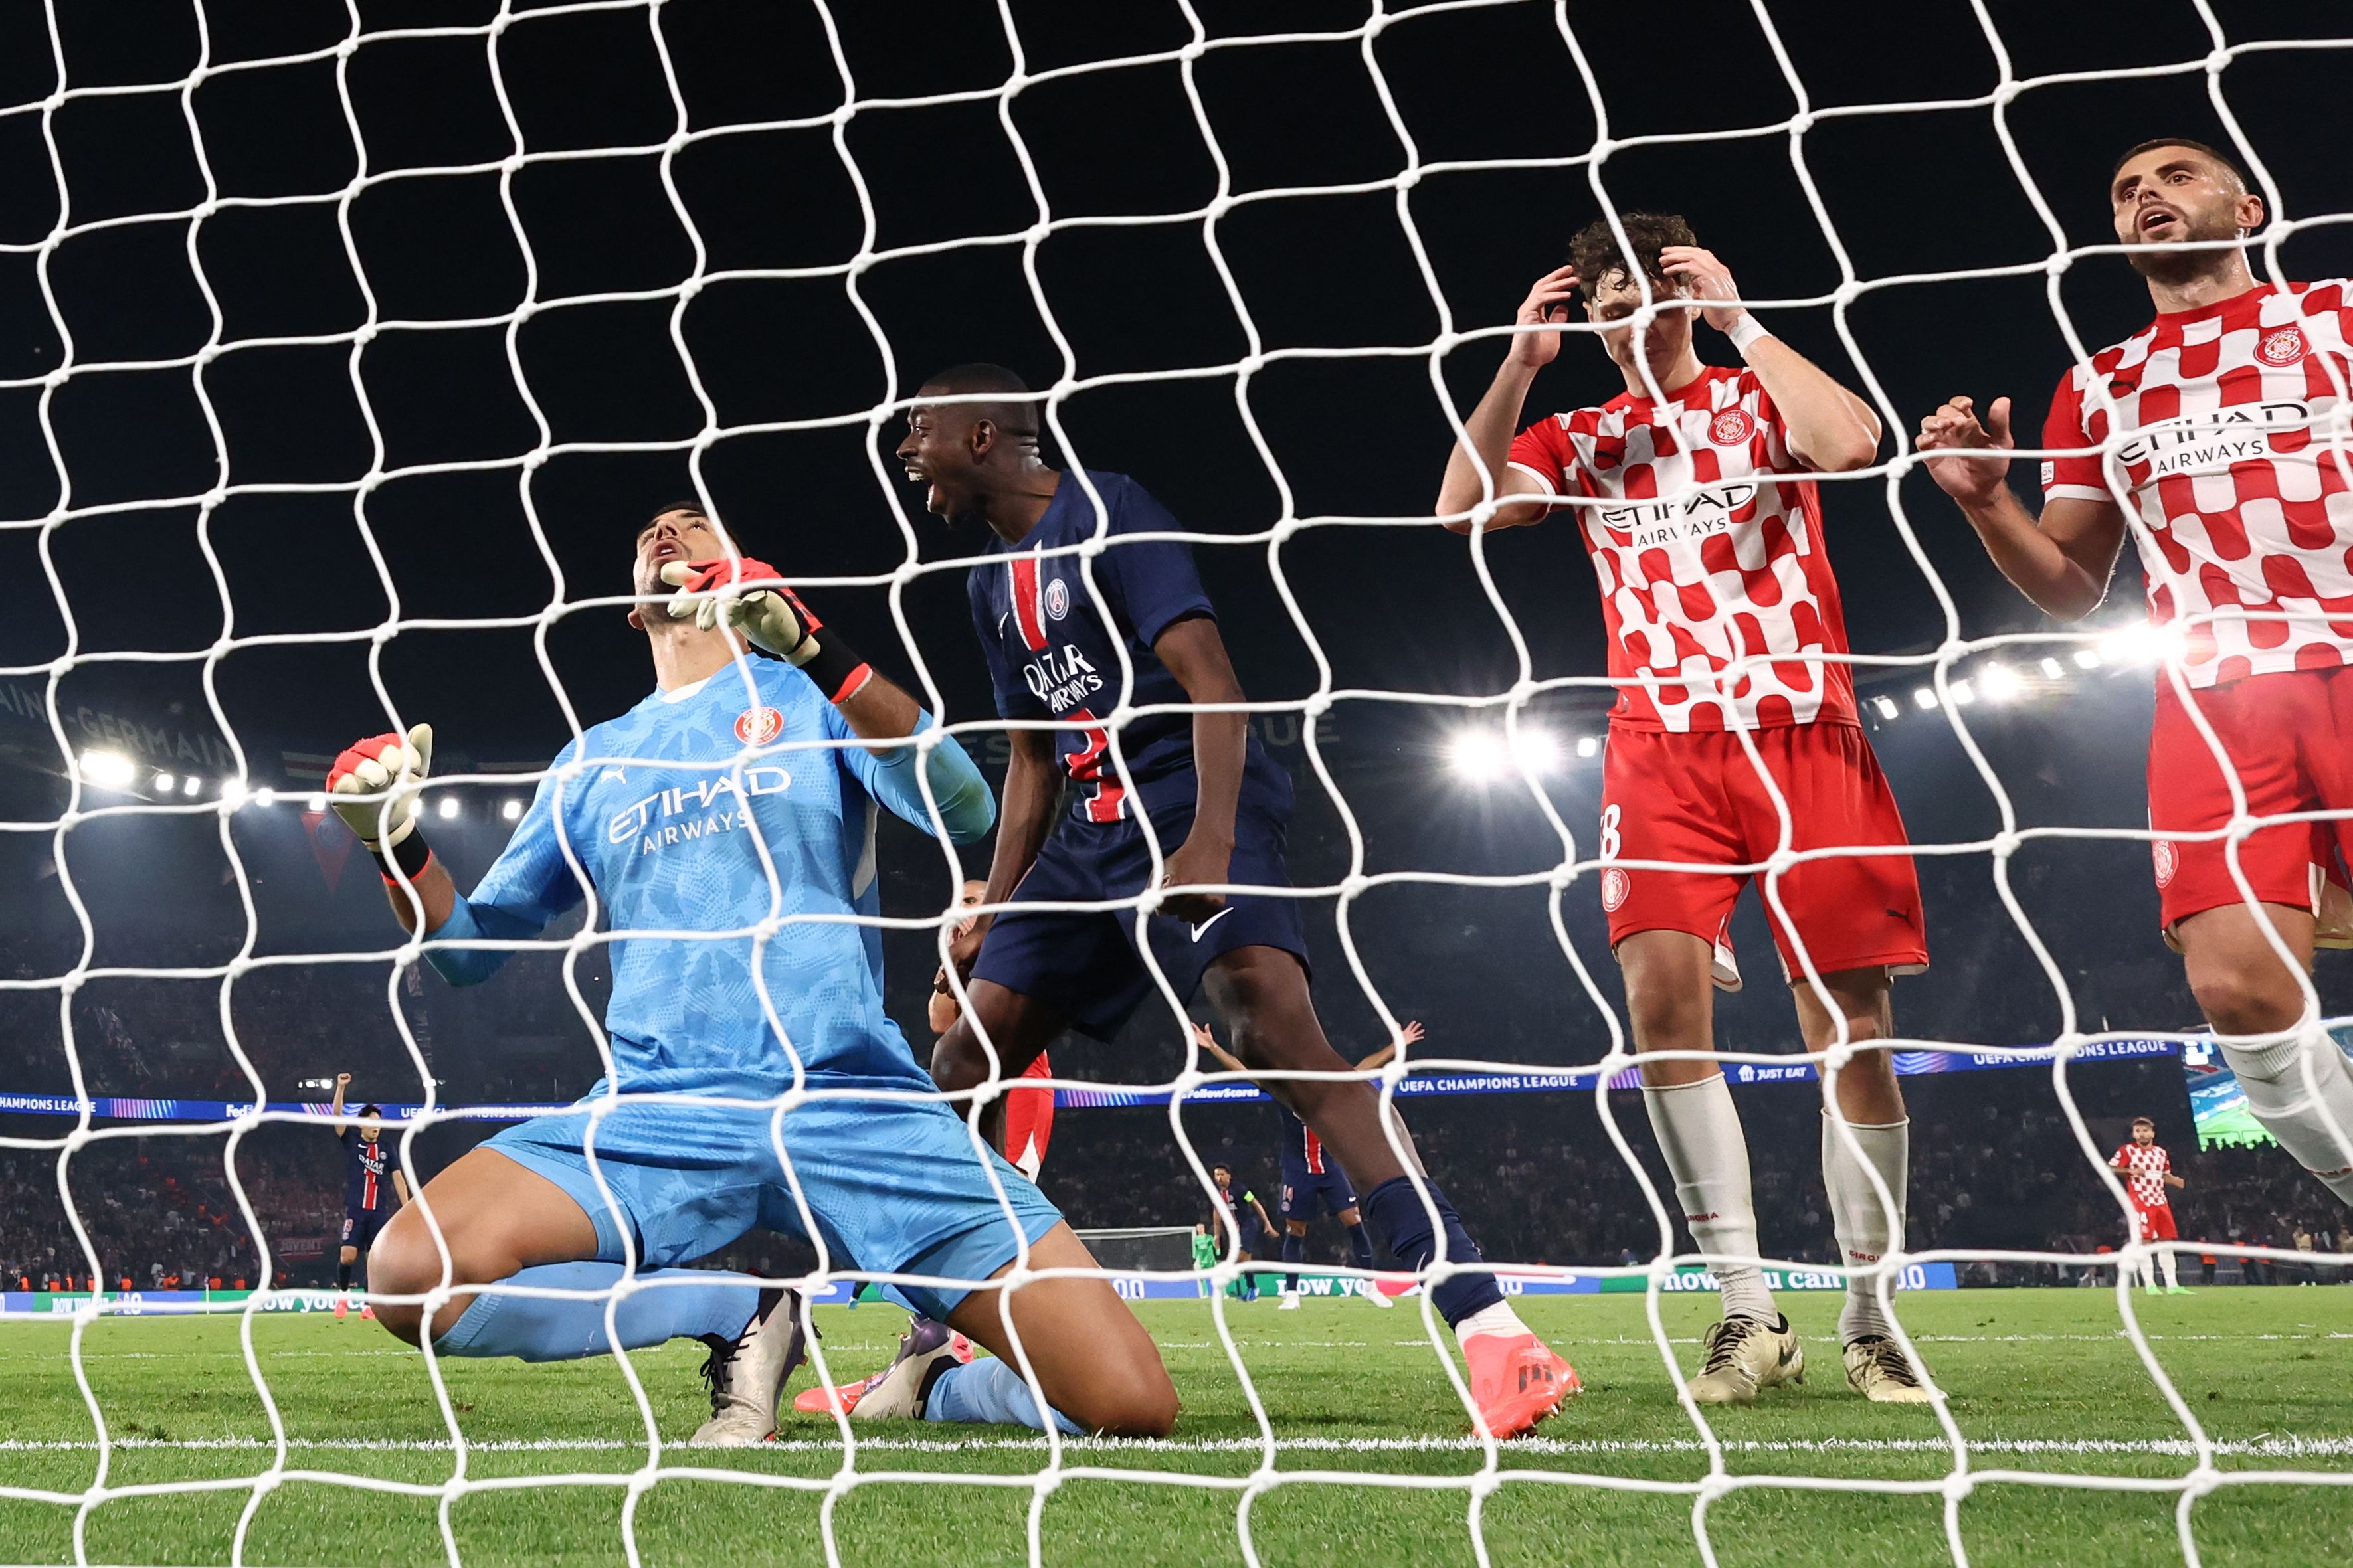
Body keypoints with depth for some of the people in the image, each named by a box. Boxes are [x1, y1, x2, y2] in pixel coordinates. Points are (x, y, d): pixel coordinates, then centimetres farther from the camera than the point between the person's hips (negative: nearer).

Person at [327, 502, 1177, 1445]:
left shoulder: (809, 695, 12)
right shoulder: (591, 761, 22)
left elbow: (966, 811, -7)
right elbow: (469, 949, 23)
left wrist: (813, 648, -18)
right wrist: (396, 843, 3)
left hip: (854, 1106, -3)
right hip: (657, 1115, 3)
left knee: (1130, 1405, -18)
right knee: (412, 1274, -27)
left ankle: (933, 1384, 15)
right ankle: (739, 1315, -4)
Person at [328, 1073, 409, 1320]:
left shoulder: (388, 1149, 9)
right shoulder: (351, 1141, 4)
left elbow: (398, 1179, 6)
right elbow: (336, 1117, -8)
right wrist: (340, 1088, -18)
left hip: (379, 1212, 2)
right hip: (355, 1209, -2)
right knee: (347, 1256, -11)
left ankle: (369, 1305, 8)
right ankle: (343, 1294, 13)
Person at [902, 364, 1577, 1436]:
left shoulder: (1104, 513, -8)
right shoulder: (992, 580, 18)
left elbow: (1211, 681, -17)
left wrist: (1210, 843, -30)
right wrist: (995, 915, 20)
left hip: (1188, 814, -9)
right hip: (1089, 834, 9)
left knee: (1273, 1027, -30)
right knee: (964, 1060, 6)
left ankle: (1487, 1328, -37)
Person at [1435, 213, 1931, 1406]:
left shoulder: (1760, 397, 11)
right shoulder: (1580, 441, 16)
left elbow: (1850, 443, -11)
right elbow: (1463, 508, 1)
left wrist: (1736, 320, -7)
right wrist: (1519, 365, -3)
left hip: (1804, 735, -1)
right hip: (1664, 748, 1)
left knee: (1852, 1028, -3)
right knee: (1663, 997, -18)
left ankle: (1868, 1320, 9)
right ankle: (1748, 1311, -11)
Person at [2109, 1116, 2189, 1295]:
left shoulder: (2161, 1152, 14)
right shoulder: (2128, 1151, -3)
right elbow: (2110, 1169, -6)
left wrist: (2180, 1183, 5)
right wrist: (2130, 1171, -20)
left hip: (2161, 1202, 6)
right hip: (2140, 1203, -6)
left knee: (2167, 1242, 6)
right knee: (2145, 1242, -10)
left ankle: (2172, 1285, 11)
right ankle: (2150, 1285, -6)